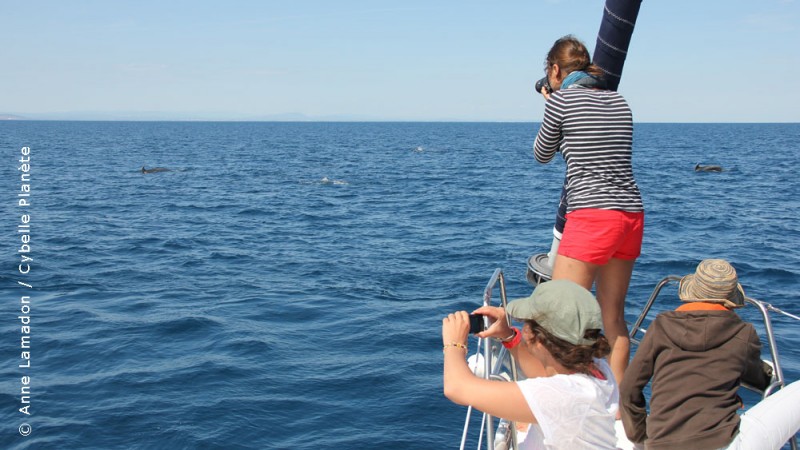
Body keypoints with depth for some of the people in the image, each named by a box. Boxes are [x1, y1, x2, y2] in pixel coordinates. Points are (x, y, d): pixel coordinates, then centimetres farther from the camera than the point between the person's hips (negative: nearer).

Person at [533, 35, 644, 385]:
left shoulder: (561, 98, -2)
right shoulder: (619, 102, 15)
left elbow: (542, 155, 10)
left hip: (591, 216, -7)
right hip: (632, 214, 7)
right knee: (613, 314, 16)